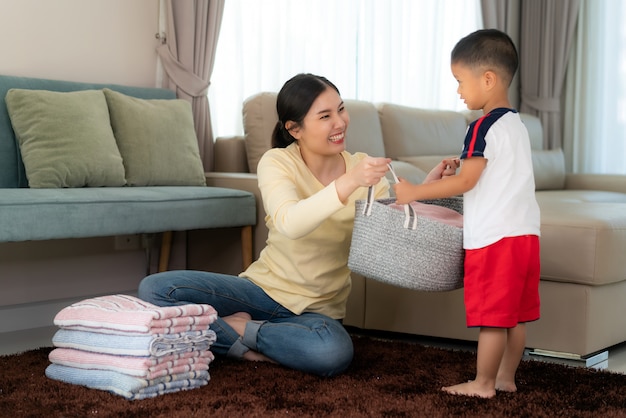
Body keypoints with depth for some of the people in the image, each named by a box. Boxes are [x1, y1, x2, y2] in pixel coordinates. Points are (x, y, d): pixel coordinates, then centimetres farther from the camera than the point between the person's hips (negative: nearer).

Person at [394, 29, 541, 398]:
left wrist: (414, 192, -11)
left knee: (491, 316, 0)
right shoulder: (518, 125, 14)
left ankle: (483, 384, 8)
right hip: (525, 232, 9)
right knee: (516, 315, 13)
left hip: (494, 237, -9)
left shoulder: (484, 127, -14)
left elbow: (464, 182, -17)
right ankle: (506, 378, 22)